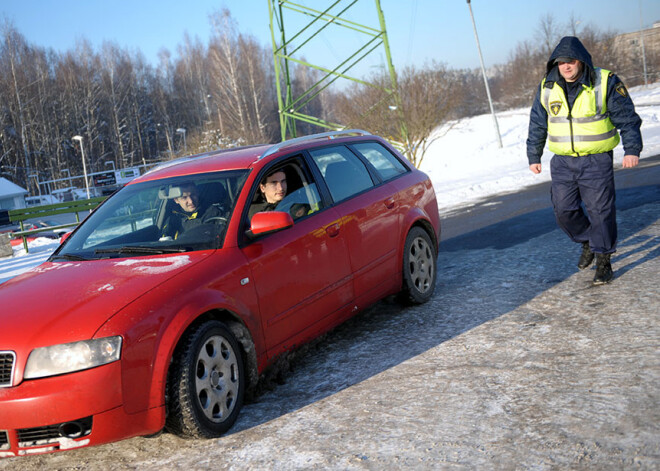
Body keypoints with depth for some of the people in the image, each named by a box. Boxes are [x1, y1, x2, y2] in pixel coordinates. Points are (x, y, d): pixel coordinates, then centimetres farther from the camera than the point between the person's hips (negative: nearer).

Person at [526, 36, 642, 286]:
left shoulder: (605, 83, -7)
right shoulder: (547, 88, 3)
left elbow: (627, 118, -4)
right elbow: (537, 125, 13)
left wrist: (632, 149, -11)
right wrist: (534, 157, 14)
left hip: (597, 161, -3)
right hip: (562, 162, 4)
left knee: (600, 210, -2)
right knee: (564, 211, 3)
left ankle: (604, 261, 11)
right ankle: (587, 242, 30)